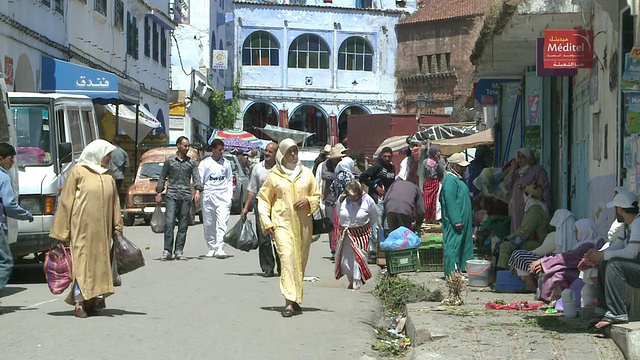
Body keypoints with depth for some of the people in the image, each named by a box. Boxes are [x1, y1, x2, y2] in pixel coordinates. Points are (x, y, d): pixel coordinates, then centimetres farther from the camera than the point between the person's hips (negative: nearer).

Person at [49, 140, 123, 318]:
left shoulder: (108, 177, 16)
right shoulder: (78, 172, -1)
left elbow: (114, 204, 21)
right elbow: (65, 202, -2)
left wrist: (117, 227, 14)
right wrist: (61, 231, -6)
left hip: (102, 229, 6)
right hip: (82, 227, -6)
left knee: (100, 262, 3)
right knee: (82, 261, -7)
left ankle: (93, 300, 8)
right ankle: (79, 302, -6)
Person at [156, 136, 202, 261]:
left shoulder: (191, 162, 12)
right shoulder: (169, 161, 10)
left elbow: (196, 177, 4)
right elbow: (162, 177, 13)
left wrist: (198, 191, -12)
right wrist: (159, 193, 7)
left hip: (186, 196, 2)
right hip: (171, 195, -2)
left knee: (183, 225, 1)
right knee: (169, 222, -13)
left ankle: (179, 251, 7)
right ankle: (167, 250, -9)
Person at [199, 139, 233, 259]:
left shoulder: (226, 163, 11)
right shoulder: (204, 163, 5)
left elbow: (229, 180, 13)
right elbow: (200, 180, 1)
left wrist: (230, 196, 3)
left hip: (223, 196, 0)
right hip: (208, 196, 0)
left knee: (222, 223, -13)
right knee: (208, 225, 5)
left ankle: (220, 249, -18)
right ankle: (212, 248, 16)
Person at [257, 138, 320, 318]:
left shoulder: (306, 173, 11)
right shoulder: (274, 175, 5)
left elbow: (317, 196, 18)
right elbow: (263, 199, 9)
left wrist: (308, 201, -5)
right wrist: (267, 223, -1)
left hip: (303, 223, 3)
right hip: (282, 222, -3)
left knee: (300, 261, 7)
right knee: (287, 257, -18)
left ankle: (296, 299, 20)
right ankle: (290, 302, -25)